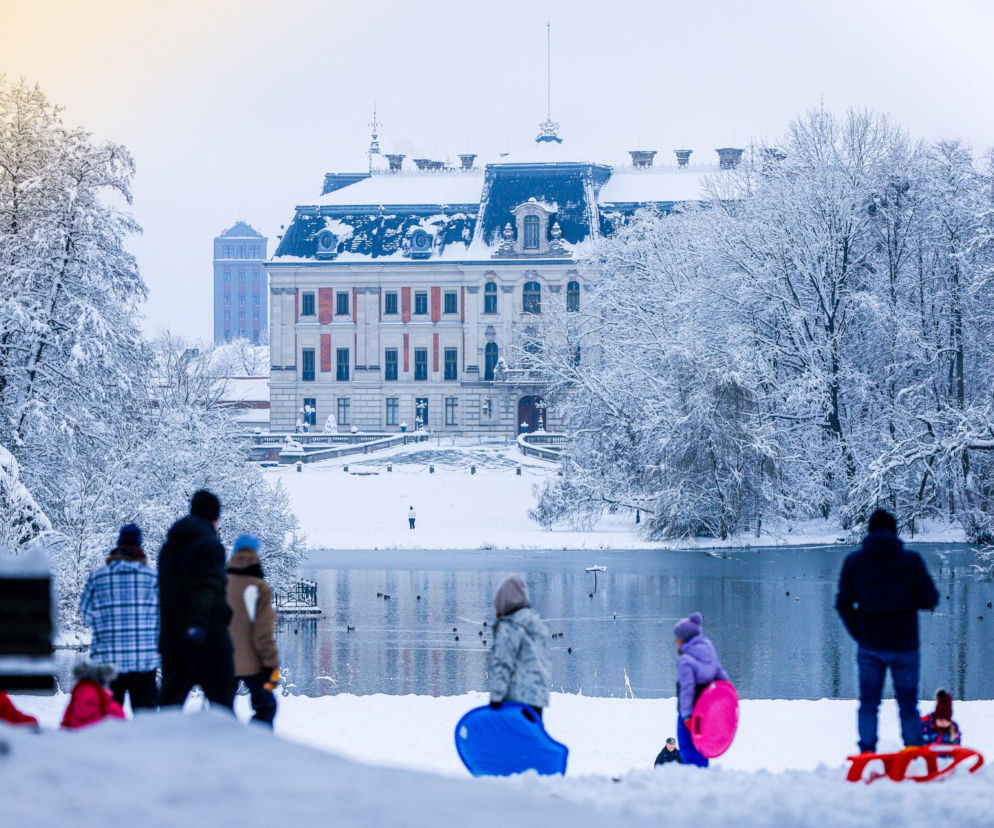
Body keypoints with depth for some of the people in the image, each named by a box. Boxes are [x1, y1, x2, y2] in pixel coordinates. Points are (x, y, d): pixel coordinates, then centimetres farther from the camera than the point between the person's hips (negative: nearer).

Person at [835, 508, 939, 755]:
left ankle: (867, 753, 7)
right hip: (903, 643, -2)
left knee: (868, 703, 11)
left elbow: (843, 604, 1)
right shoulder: (911, 560, -8)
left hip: (869, 643, 2)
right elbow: (930, 600, -5)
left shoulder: (853, 561, -1)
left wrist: (858, 633, 12)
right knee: (908, 704, 8)